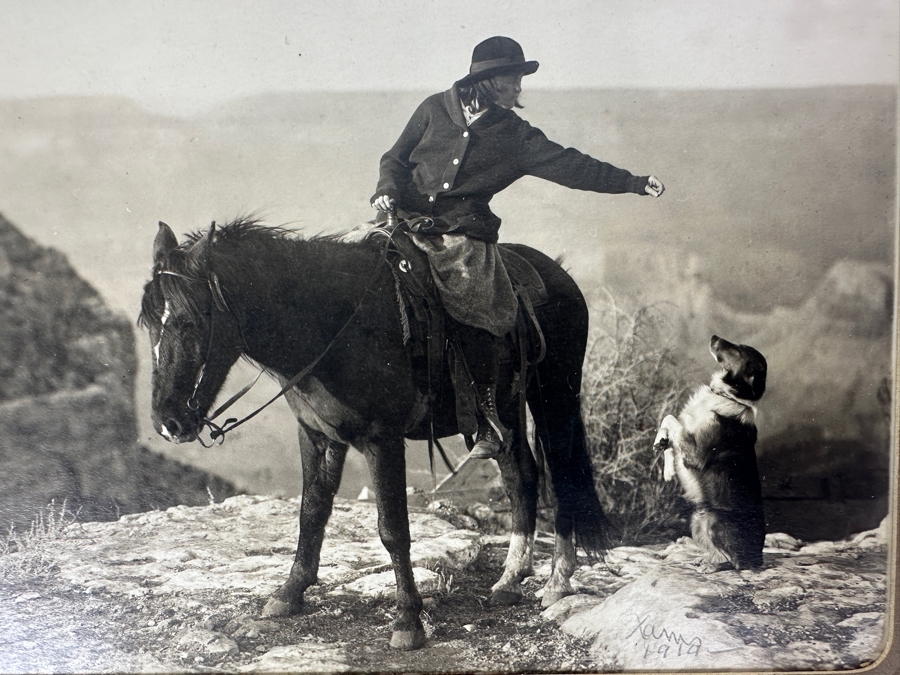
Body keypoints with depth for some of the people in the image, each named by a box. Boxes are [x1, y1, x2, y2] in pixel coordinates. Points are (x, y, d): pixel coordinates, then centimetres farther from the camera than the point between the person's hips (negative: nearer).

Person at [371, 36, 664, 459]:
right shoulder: (435, 109, 11)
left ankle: (489, 420, -13)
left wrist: (635, 183, -3)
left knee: (473, 310, -21)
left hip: (464, 231, -2)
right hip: (410, 218, 2)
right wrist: (388, 191, -6)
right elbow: (395, 158, 15)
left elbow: (569, 166, 4)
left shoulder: (515, 136, 10)